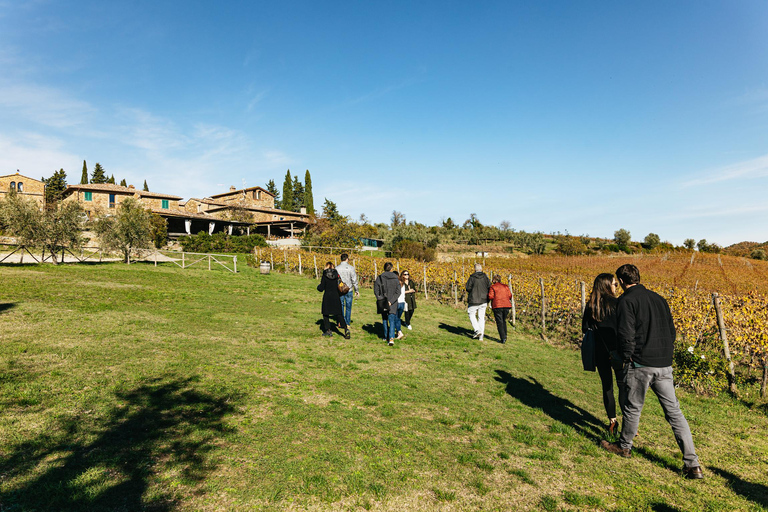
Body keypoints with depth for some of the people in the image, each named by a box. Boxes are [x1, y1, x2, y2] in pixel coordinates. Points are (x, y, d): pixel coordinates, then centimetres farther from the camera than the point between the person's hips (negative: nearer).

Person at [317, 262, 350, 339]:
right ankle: (345, 328, -12)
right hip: (336, 296, 3)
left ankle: (328, 330, 14)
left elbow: (321, 288, -6)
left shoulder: (324, 276, -8)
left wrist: (318, 286, 16)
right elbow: (340, 287, 5)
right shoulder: (337, 275, 1)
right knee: (338, 314, 5)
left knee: (325, 314, 14)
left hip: (327, 297, -3)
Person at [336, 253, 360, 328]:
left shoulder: (337, 268, -2)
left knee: (341, 305, 12)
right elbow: (354, 280, -7)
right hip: (349, 290, -2)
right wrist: (356, 290, 2)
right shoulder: (351, 268, -9)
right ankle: (347, 323, 10)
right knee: (348, 307, 6)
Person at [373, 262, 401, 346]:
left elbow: (376, 291, -5)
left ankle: (386, 336, 28)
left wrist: (380, 299, -1)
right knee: (392, 320, 0)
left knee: (385, 319, 18)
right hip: (393, 304, 0)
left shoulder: (379, 278, -4)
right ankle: (391, 338, -16)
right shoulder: (396, 279, -2)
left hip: (383, 302, 1)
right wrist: (391, 301, -10)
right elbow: (398, 292, -7)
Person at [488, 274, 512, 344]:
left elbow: (490, 296, -8)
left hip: (497, 306, -4)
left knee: (499, 322, 2)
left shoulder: (493, 287, 0)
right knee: (504, 321, 20)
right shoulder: (505, 287, 13)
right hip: (506, 306, 4)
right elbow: (510, 296, 7)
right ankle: (505, 336, 15)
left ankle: (503, 338, -5)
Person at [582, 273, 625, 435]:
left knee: (607, 387, 14)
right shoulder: (616, 304, -11)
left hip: (600, 353, 3)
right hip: (617, 353, -3)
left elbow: (585, 329, 5)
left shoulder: (590, 306, 1)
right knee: (623, 387, 8)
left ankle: (612, 422, 19)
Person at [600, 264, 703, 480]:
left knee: (633, 407, 10)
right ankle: (692, 464, 9)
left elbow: (626, 334, -15)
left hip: (641, 364, -6)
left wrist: (626, 358, -2)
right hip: (664, 365, 6)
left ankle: (624, 446, 29)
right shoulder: (658, 298, 13)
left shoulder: (626, 300, -9)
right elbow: (671, 331, 17)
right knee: (674, 411, 10)